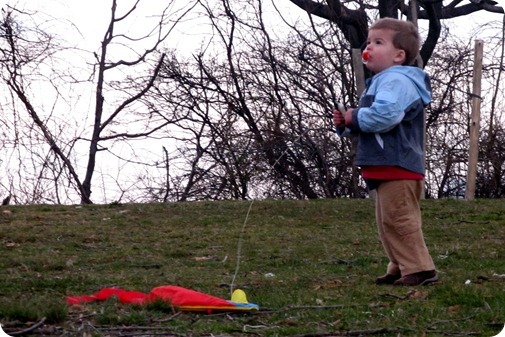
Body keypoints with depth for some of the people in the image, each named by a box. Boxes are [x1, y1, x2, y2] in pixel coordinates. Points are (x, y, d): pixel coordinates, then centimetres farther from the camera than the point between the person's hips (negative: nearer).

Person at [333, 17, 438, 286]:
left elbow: (384, 116, -33)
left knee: (399, 220, -11)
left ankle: (420, 269, -8)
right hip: (386, 168, 11)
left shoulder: (396, 80, -15)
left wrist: (355, 118, -16)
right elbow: (367, 125, 29)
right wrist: (345, 124, 8)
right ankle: (401, 268, 21)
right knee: (388, 223, 15)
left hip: (397, 167, -11)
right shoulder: (379, 82, 21)